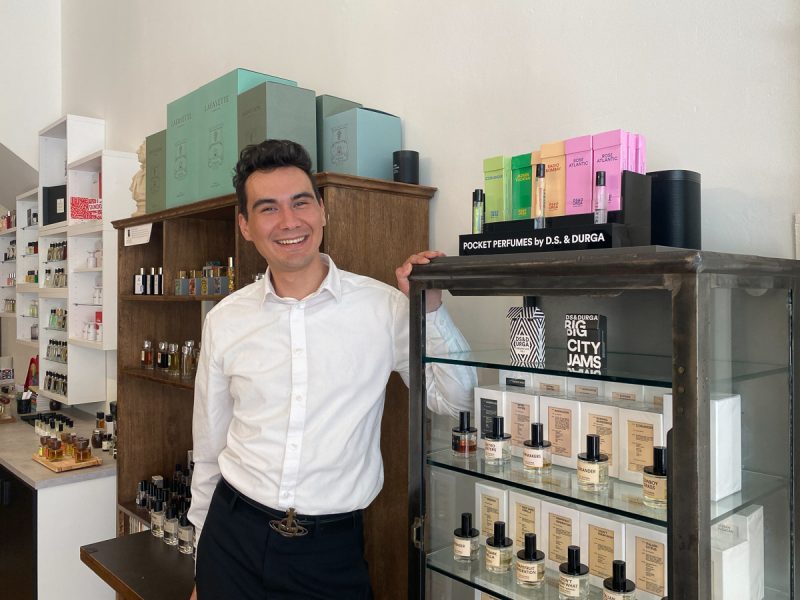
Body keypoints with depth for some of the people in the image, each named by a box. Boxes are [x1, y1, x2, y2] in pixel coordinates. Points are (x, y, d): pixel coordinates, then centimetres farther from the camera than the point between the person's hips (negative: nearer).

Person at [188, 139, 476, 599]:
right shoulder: (225, 321, -2)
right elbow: (209, 452, 8)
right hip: (234, 538, 2)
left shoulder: (384, 307, -8)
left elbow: (455, 400, -1)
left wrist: (431, 310, -14)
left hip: (333, 549, -1)